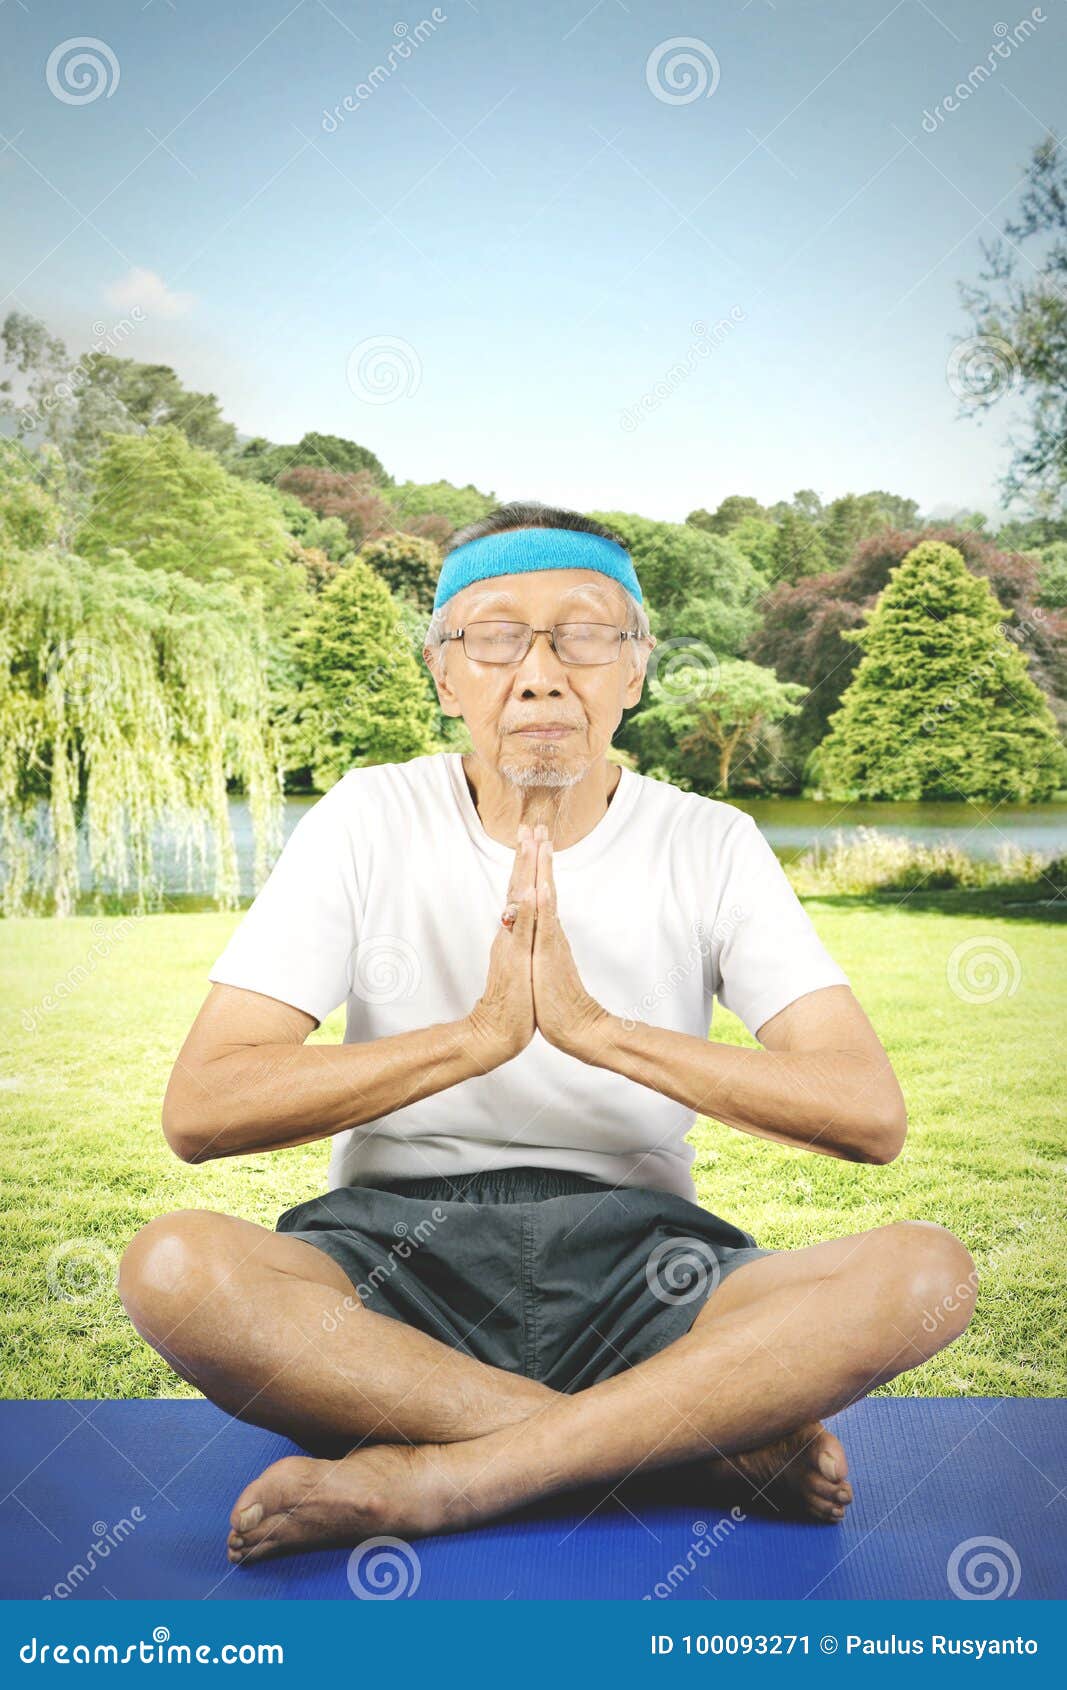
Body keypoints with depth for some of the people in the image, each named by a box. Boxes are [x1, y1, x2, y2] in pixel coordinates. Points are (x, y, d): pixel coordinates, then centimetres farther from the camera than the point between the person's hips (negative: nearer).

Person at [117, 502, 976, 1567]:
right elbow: (199, 1110, -10)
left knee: (927, 1271, -25)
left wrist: (600, 1028, -21)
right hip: (393, 1243, 0)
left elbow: (873, 1115, -9)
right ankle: (710, 1433, -23)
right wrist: (478, 1036, -21)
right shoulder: (370, 821, 0)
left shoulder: (710, 846, 2)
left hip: (634, 1258, 1)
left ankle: (435, 1477, -26)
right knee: (172, 1266, -31)